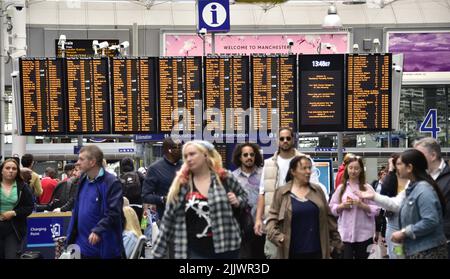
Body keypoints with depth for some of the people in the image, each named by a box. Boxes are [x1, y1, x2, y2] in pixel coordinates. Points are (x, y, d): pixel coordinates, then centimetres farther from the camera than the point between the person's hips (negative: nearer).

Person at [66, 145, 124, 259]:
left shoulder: (112, 183, -13)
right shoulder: (83, 181, 10)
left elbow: (114, 213, -19)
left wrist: (98, 230, -29)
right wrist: (71, 237, 13)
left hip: (104, 247, -6)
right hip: (82, 246, 7)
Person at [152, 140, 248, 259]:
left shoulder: (225, 178, -2)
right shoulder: (181, 184, -1)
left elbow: (243, 195, 16)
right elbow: (169, 218, 2)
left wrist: (237, 201, -8)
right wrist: (158, 251, 2)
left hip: (226, 247, 0)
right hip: (196, 251, 0)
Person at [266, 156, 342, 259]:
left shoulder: (317, 190, 6)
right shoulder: (281, 192, -1)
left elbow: (328, 217, 11)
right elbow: (272, 218, -2)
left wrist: (335, 240, 11)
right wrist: (277, 237, -18)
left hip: (317, 250, 2)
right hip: (293, 251, -2)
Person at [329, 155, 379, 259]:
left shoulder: (367, 187, 0)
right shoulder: (341, 187, 6)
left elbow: (376, 210, -2)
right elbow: (332, 208, 7)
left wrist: (362, 205, -17)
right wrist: (343, 205, -11)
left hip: (364, 234, -1)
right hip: (345, 233, 1)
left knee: (363, 256, 8)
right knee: (346, 256, 0)